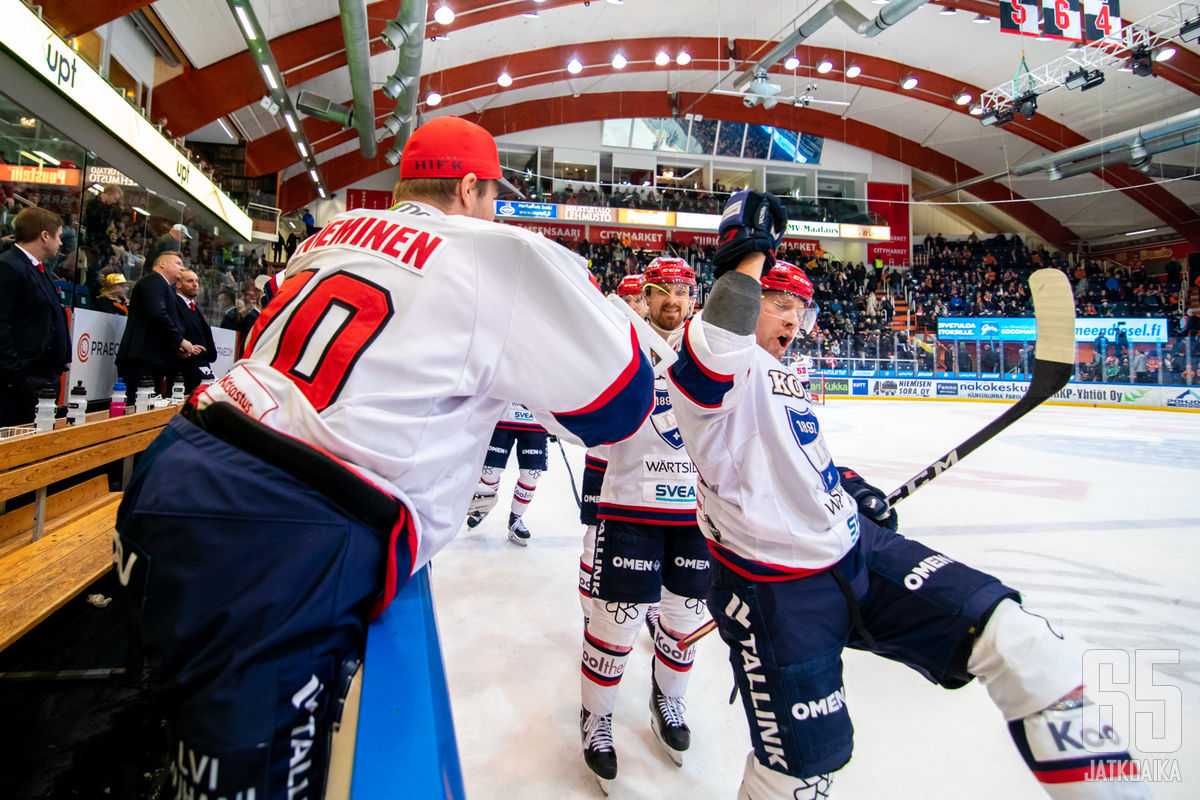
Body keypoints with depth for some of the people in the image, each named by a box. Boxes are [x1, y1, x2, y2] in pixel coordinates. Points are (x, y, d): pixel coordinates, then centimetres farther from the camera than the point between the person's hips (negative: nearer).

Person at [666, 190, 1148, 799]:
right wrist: (751, 255, -27)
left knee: (1015, 637, -6)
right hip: (776, 587, -8)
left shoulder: (782, 379, 20)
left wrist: (847, 485, 19)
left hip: (854, 546, 8)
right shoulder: (725, 367, -11)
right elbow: (716, 347, -38)